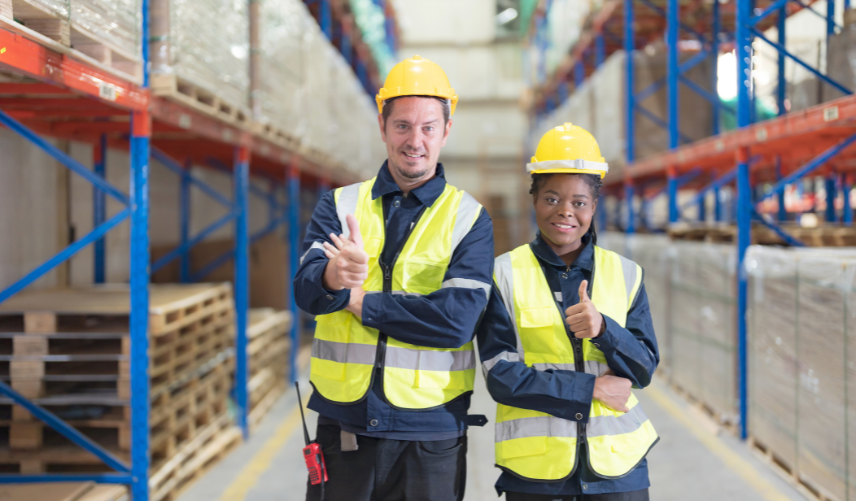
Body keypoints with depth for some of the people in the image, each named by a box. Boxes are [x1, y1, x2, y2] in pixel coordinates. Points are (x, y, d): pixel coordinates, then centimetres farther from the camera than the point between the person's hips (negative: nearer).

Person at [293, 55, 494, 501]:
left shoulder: (469, 220, 1)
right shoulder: (340, 205, 6)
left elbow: (458, 319, -13)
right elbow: (306, 291, -10)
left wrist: (357, 299, -11)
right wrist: (333, 276, -33)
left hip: (430, 433, -1)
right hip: (344, 425, 2)